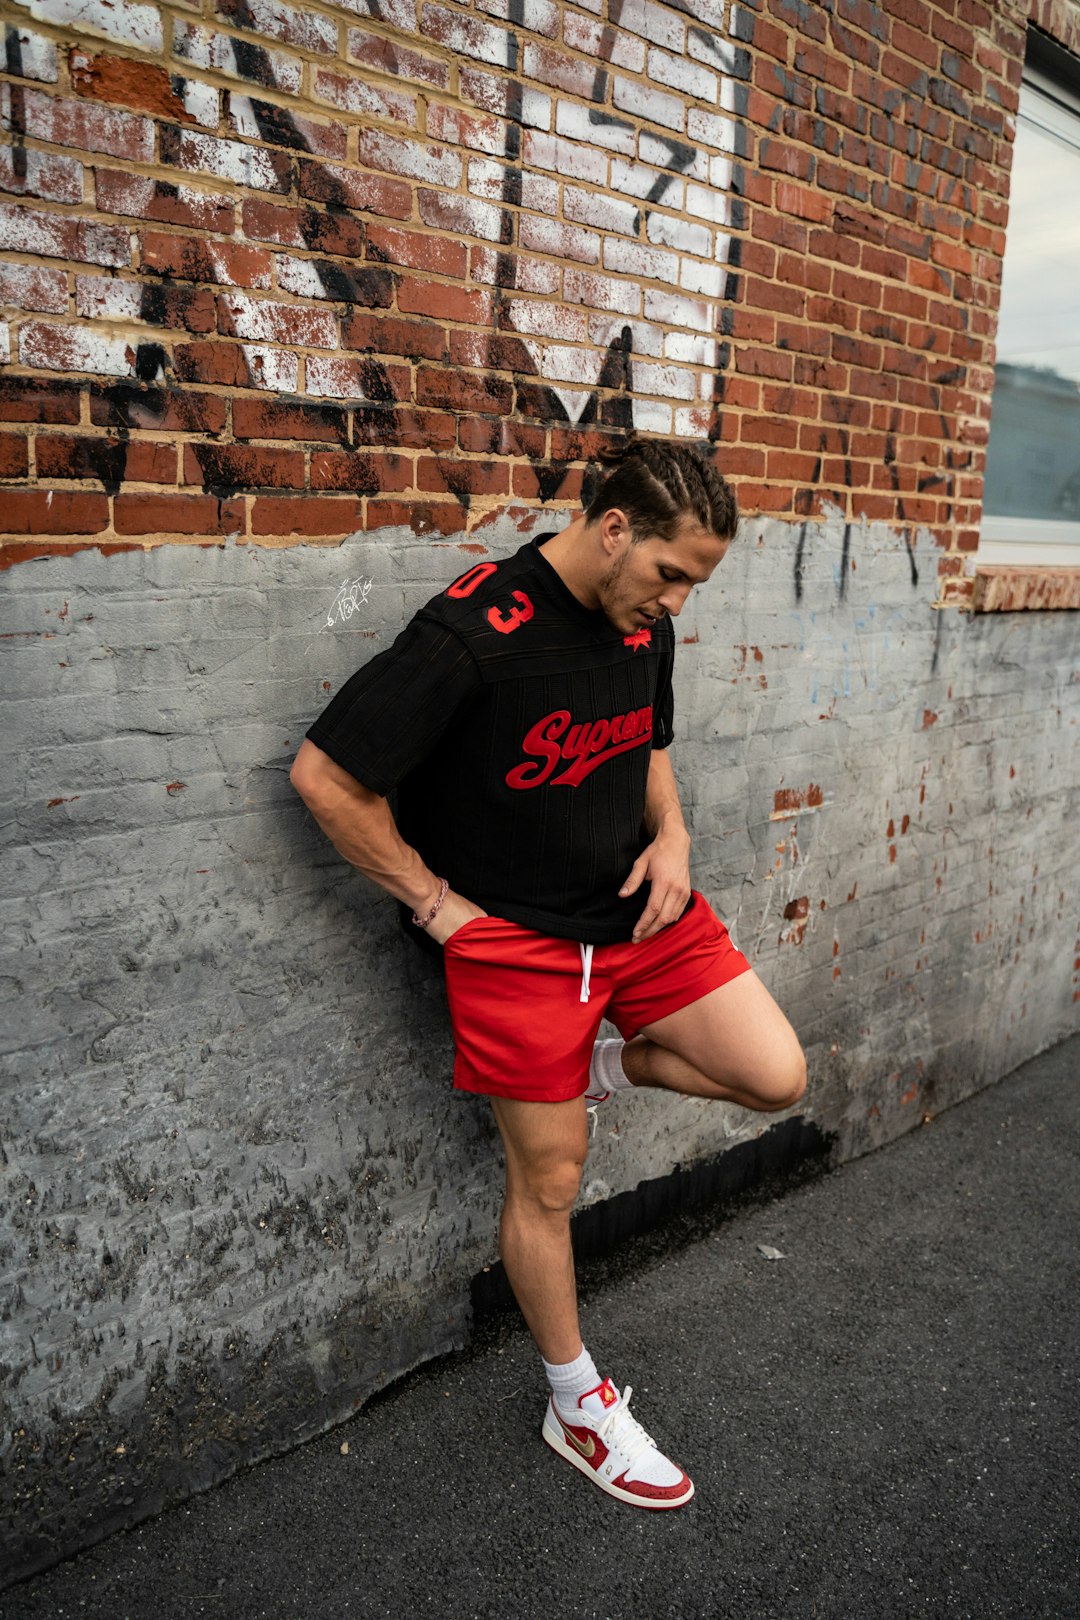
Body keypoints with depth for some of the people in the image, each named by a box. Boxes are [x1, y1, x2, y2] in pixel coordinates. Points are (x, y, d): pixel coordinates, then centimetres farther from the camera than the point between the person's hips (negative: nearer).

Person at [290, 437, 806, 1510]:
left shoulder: (644, 623, 1)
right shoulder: (472, 635, -22)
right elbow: (324, 777, -19)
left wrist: (671, 834, 0)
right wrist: (435, 902, -14)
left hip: (640, 909, 7)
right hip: (512, 936, -6)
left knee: (776, 1078, -1)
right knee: (548, 1183, 7)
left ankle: (605, 1068, 23)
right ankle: (578, 1409, 30)